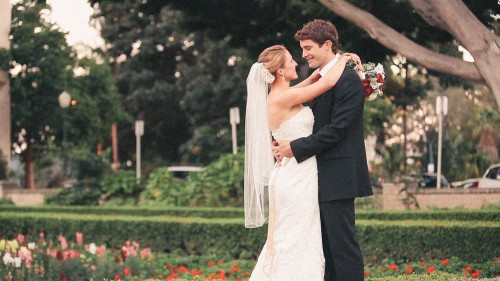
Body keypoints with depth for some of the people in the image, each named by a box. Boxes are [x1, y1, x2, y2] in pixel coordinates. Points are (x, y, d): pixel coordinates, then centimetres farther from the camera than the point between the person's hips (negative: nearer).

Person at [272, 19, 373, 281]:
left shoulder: (348, 80, -13)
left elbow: (336, 129, -19)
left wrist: (296, 148, -16)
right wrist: (286, 144, 0)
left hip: (337, 180, -9)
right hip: (321, 180, 9)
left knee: (343, 245, -7)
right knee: (326, 247, 12)